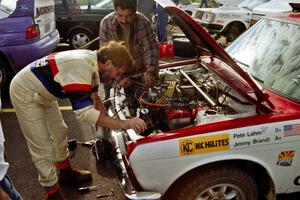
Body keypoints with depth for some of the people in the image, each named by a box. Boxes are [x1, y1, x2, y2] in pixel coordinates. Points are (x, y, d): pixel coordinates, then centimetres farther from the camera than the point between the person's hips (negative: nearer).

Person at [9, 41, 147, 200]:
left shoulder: (92, 60, -7)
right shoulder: (81, 68, -35)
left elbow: (93, 95, 7)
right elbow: (84, 113, -38)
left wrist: (107, 123, 4)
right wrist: (124, 124, -37)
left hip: (42, 92, 9)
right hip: (25, 92, -9)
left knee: (59, 132, 19)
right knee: (42, 146, -4)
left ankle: (65, 172, 39)